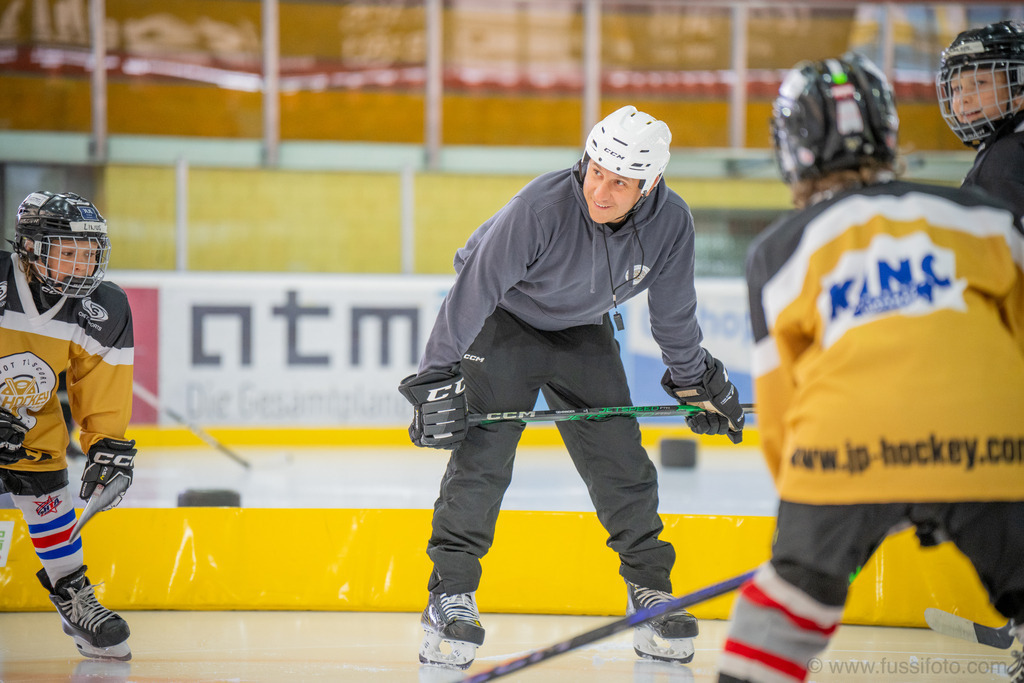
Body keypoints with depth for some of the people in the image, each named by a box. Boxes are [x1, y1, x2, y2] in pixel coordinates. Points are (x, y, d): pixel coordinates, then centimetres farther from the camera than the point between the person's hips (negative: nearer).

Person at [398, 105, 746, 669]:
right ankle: (451, 595, -9)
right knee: (482, 456, -16)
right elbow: (473, 291, -28)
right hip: (503, 322, -4)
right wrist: (436, 379, -27)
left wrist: (697, 381, 8)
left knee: (621, 464, 0)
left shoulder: (670, 223, -21)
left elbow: (673, 311, -3)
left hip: (584, 332, 4)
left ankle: (651, 591, 15)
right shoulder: (541, 207, -35)